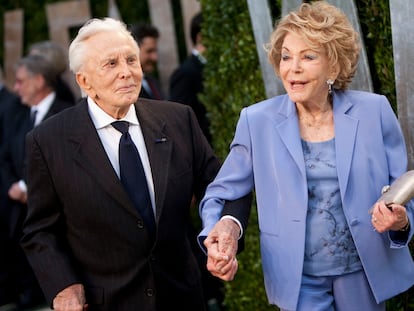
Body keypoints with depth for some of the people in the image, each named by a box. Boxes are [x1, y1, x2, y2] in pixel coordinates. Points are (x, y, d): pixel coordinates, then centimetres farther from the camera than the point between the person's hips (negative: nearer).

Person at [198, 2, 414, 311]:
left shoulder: (374, 111, -5)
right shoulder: (258, 121, -5)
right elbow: (221, 194, -1)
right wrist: (223, 228, -23)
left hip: (367, 276, 2)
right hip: (299, 283, -1)